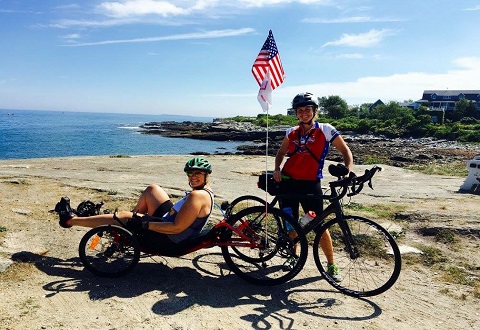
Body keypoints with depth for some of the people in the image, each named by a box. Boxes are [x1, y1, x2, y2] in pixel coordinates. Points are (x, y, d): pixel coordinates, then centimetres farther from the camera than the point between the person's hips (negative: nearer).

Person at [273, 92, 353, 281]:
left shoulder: (325, 130, -3)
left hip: (311, 184, -3)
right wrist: (277, 169, 1)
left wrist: (348, 171, -18)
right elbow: (281, 153, 20)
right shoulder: (291, 133, 7)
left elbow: (345, 151, -1)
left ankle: (331, 265, 15)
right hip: (288, 182, 4)